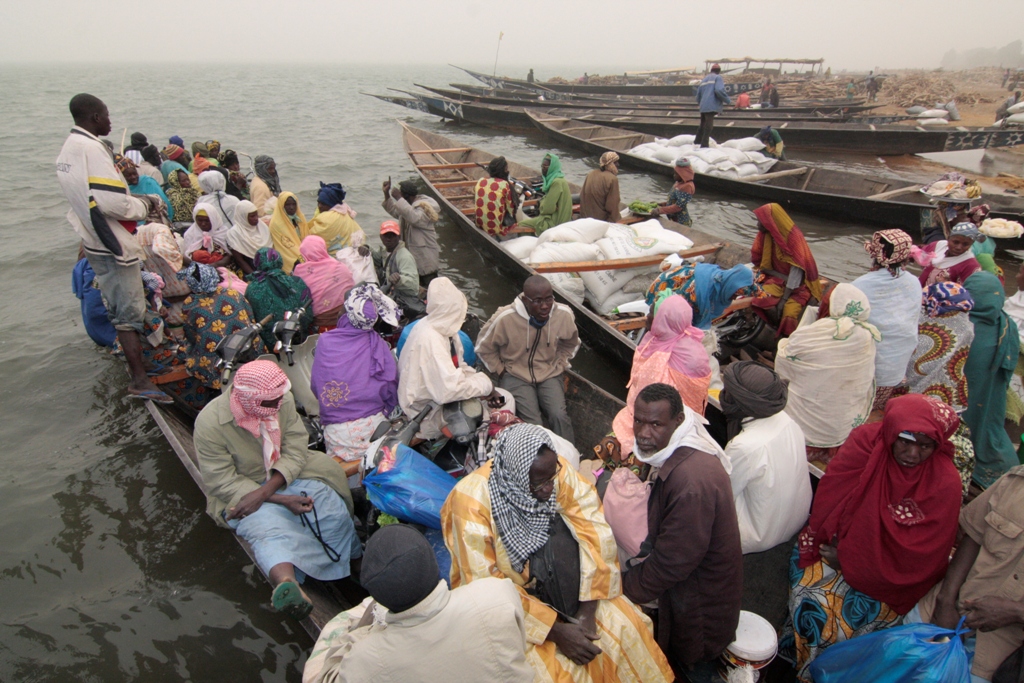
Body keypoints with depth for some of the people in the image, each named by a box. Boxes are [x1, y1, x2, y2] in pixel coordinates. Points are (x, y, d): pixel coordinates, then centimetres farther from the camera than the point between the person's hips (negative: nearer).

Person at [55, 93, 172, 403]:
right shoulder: (92, 148, -19)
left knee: (118, 308, 22)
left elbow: (90, 196, 14)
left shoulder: (68, 147, 12)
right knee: (130, 312, -6)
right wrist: (144, 205, -9)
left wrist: (136, 201, 7)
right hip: (114, 244, -10)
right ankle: (140, 380, -3)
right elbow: (112, 203, -26)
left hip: (95, 241, 10)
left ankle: (130, 352, 37)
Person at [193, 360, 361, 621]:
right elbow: (223, 483, -19)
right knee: (268, 530, -36)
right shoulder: (210, 423, -21)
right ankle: (287, 584, -61)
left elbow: (296, 451, -10)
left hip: (286, 475, 5)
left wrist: (264, 492, -25)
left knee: (335, 512, -21)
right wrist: (283, 500, -26)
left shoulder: (283, 400, -11)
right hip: (240, 490, -5)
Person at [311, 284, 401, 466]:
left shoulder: (324, 341, -3)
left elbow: (316, 387, 6)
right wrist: (386, 413, 16)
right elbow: (390, 389, -3)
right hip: (373, 425, 0)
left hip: (337, 431, 0)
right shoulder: (377, 344, -4)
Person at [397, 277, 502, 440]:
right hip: (429, 413, -8)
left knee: (505, 399, 2)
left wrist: (485, 387, -8)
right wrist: (485, 384, -20)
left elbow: (459, 367, 8)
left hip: (439, 395, 8)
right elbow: (448, 390, -35)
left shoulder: (445, 327, -3)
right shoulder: (429, 339, -29)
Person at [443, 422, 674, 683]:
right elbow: (484, 585, -20)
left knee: (627, 627, -11)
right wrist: (555, 631, -22)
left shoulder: (556, 470, -13)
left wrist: (587, 611, -21)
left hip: (561, 585, 4)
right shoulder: (471, 499, -22)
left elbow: (596, 532, -14)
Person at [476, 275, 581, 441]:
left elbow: (571, 344, 11)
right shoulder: (505, 318, -23)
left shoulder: (564, 314, -14)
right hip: (516, 376, -2)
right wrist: (502, 372, -4)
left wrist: (560, 367, 4)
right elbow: (484, 348, -4)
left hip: (550, 374, 2)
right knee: (533, 424, -23)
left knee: (560, 416, -21)